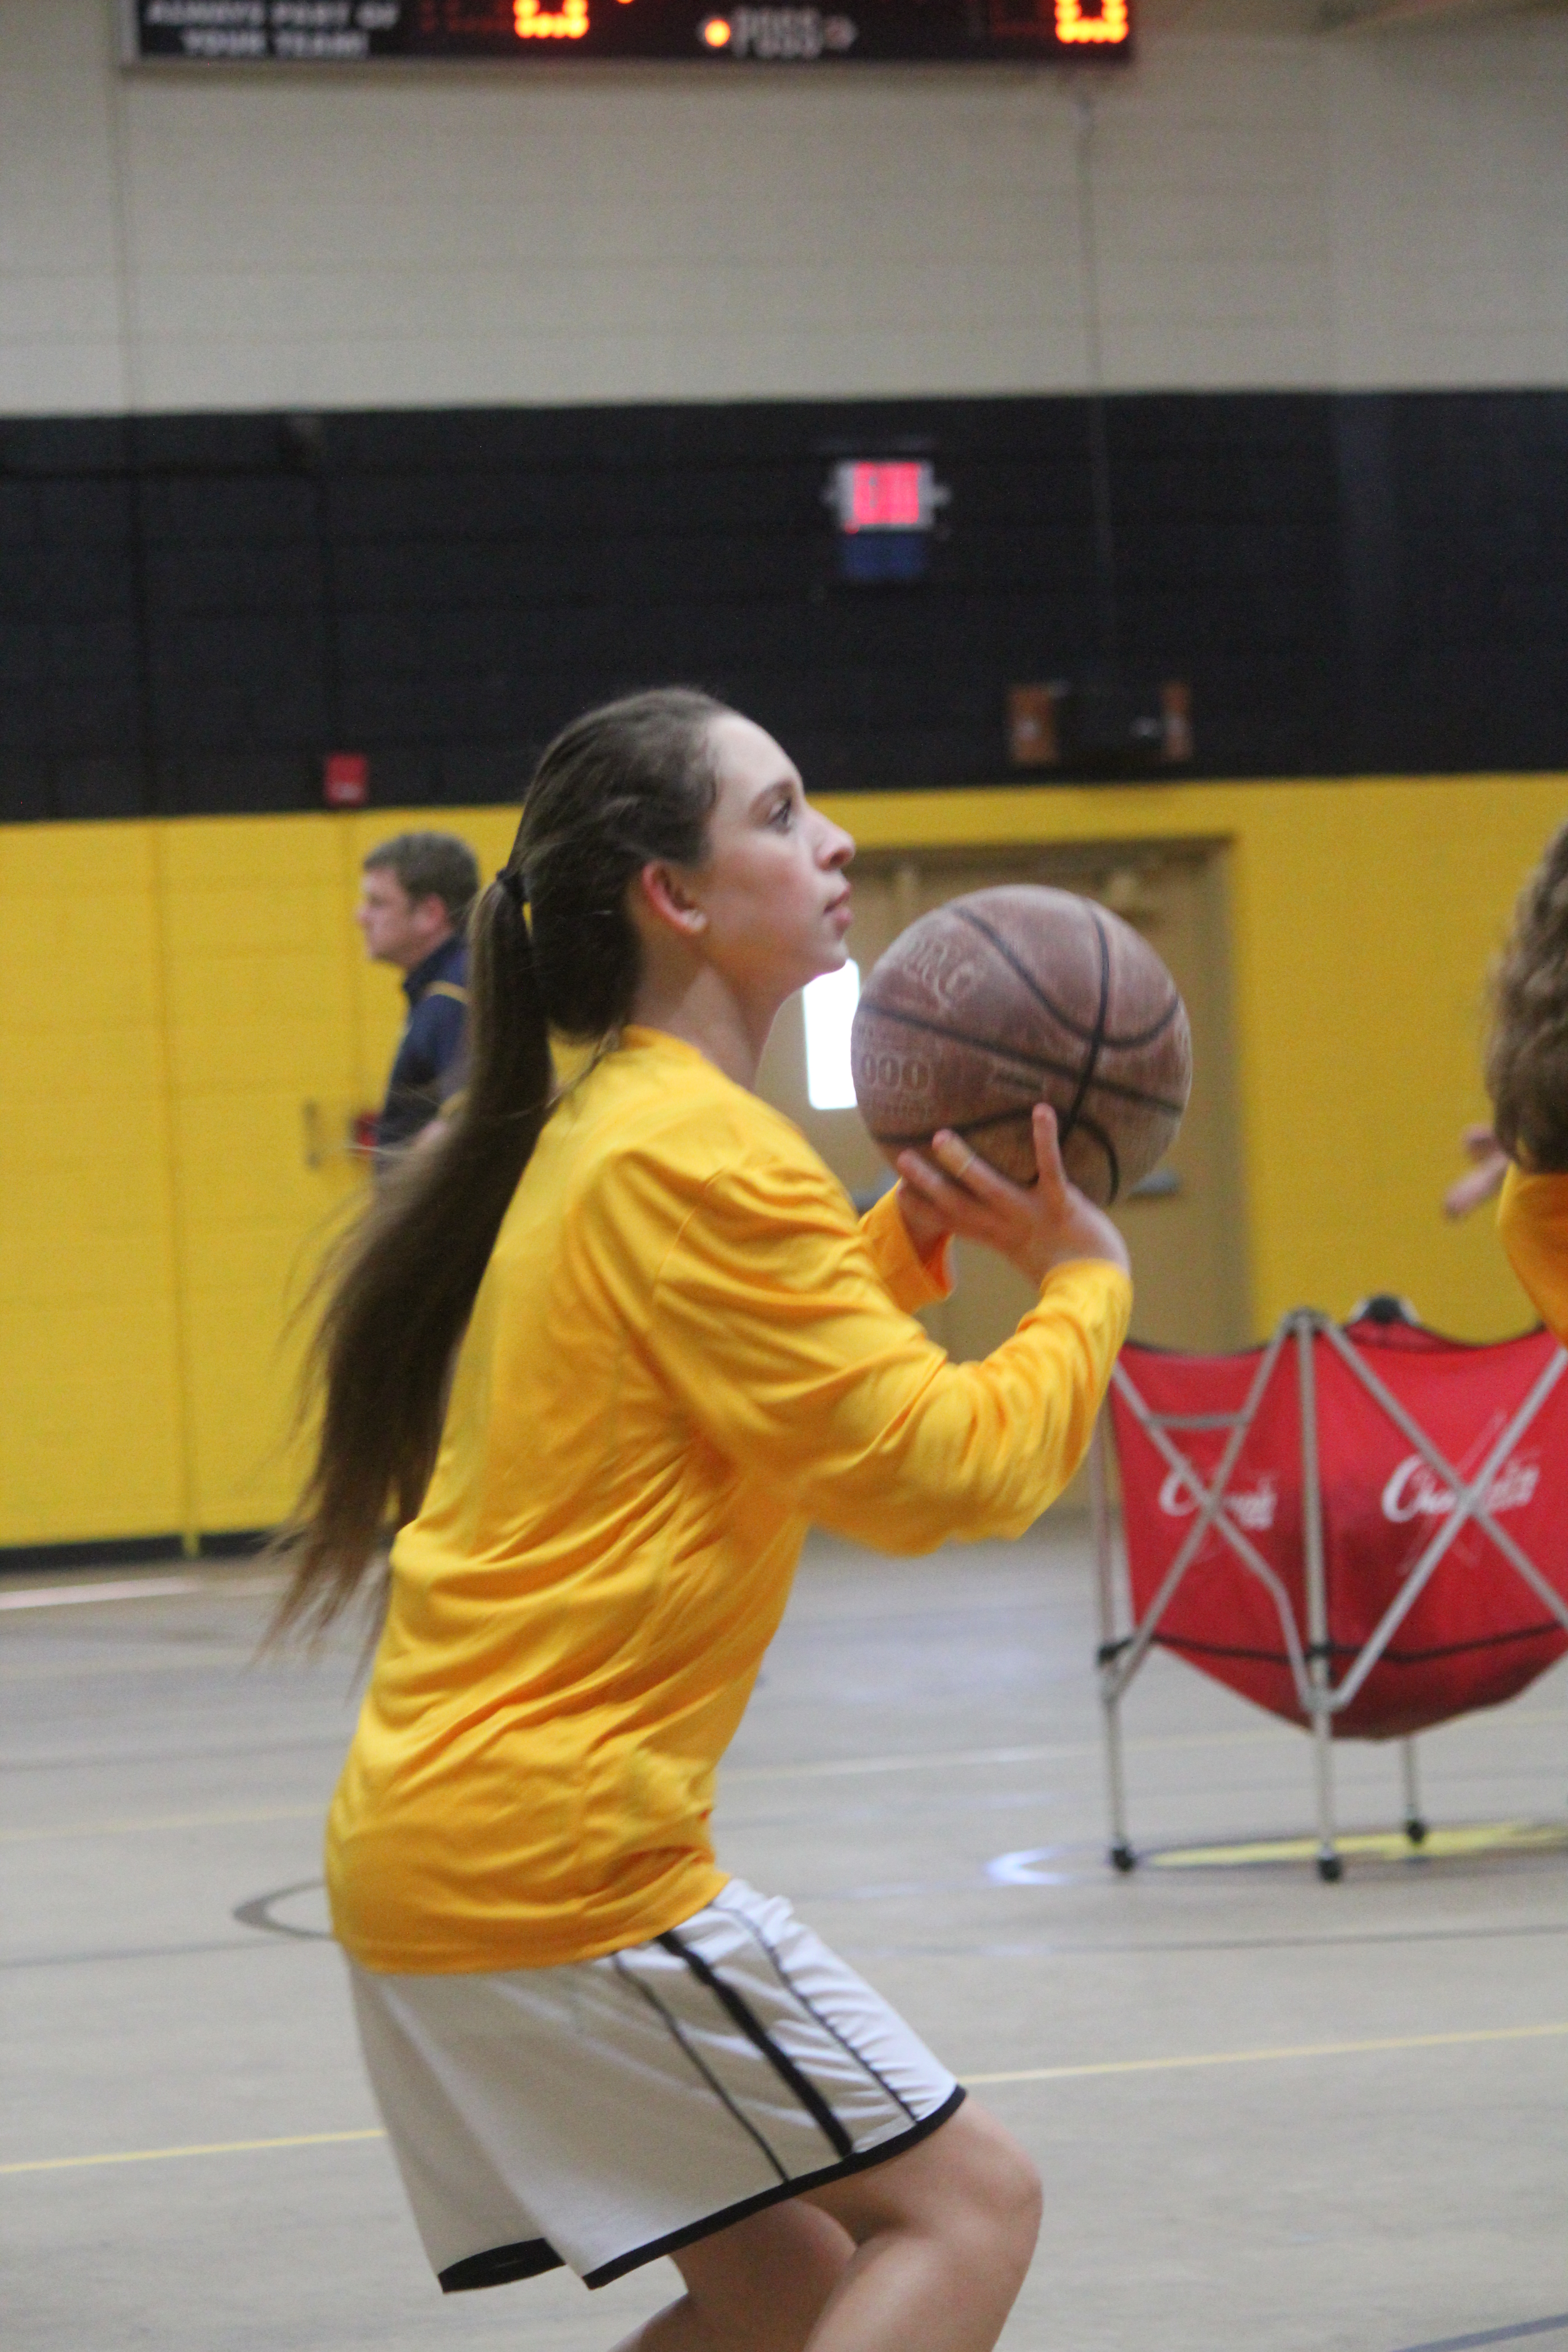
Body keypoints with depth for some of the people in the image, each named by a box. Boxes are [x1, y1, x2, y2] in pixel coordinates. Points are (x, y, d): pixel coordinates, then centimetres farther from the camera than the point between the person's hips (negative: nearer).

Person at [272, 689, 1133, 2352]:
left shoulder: (600, 1130, 17)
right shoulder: (697, 1152, -14)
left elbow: (775, 1373, 29)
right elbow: (943, 1469, -14)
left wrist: (913, 1233, 14)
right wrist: (1085, 1283, 1)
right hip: (557, 1855, -10)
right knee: (963, 2204, -6)